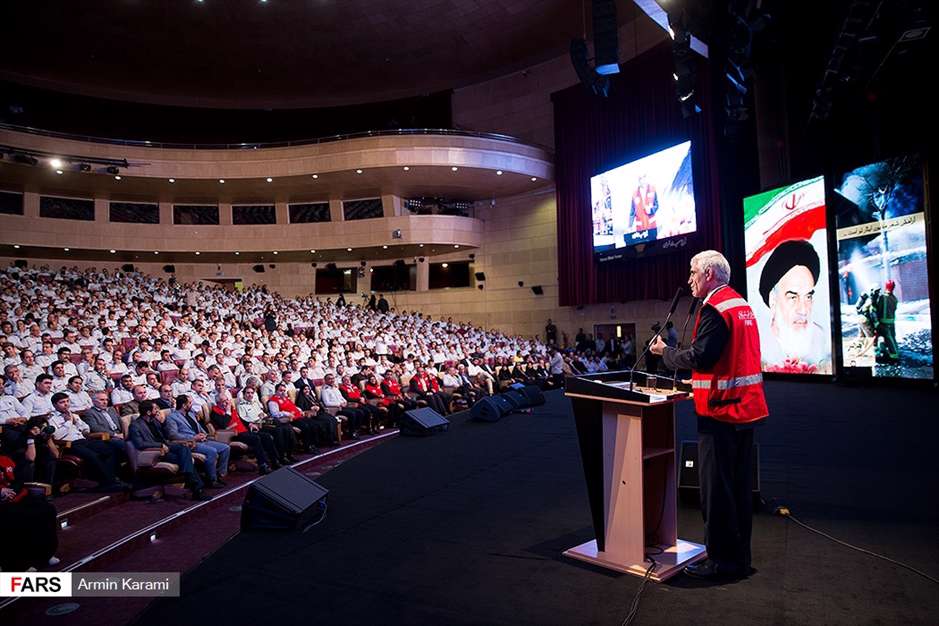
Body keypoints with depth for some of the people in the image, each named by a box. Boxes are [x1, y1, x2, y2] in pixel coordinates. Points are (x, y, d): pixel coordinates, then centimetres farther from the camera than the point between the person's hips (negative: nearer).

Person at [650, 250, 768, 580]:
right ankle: (740, 557, 27)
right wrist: (699, 381, 22)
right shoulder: (742, 304, 14)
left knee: (716, 489, 0)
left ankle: (722, 561, 10)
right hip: (746, 407, 10)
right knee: (739, 486, 16)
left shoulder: (714, 309, -16)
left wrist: (664, 351, -7)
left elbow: (699, 357, -22)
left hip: (720, 410, -10)